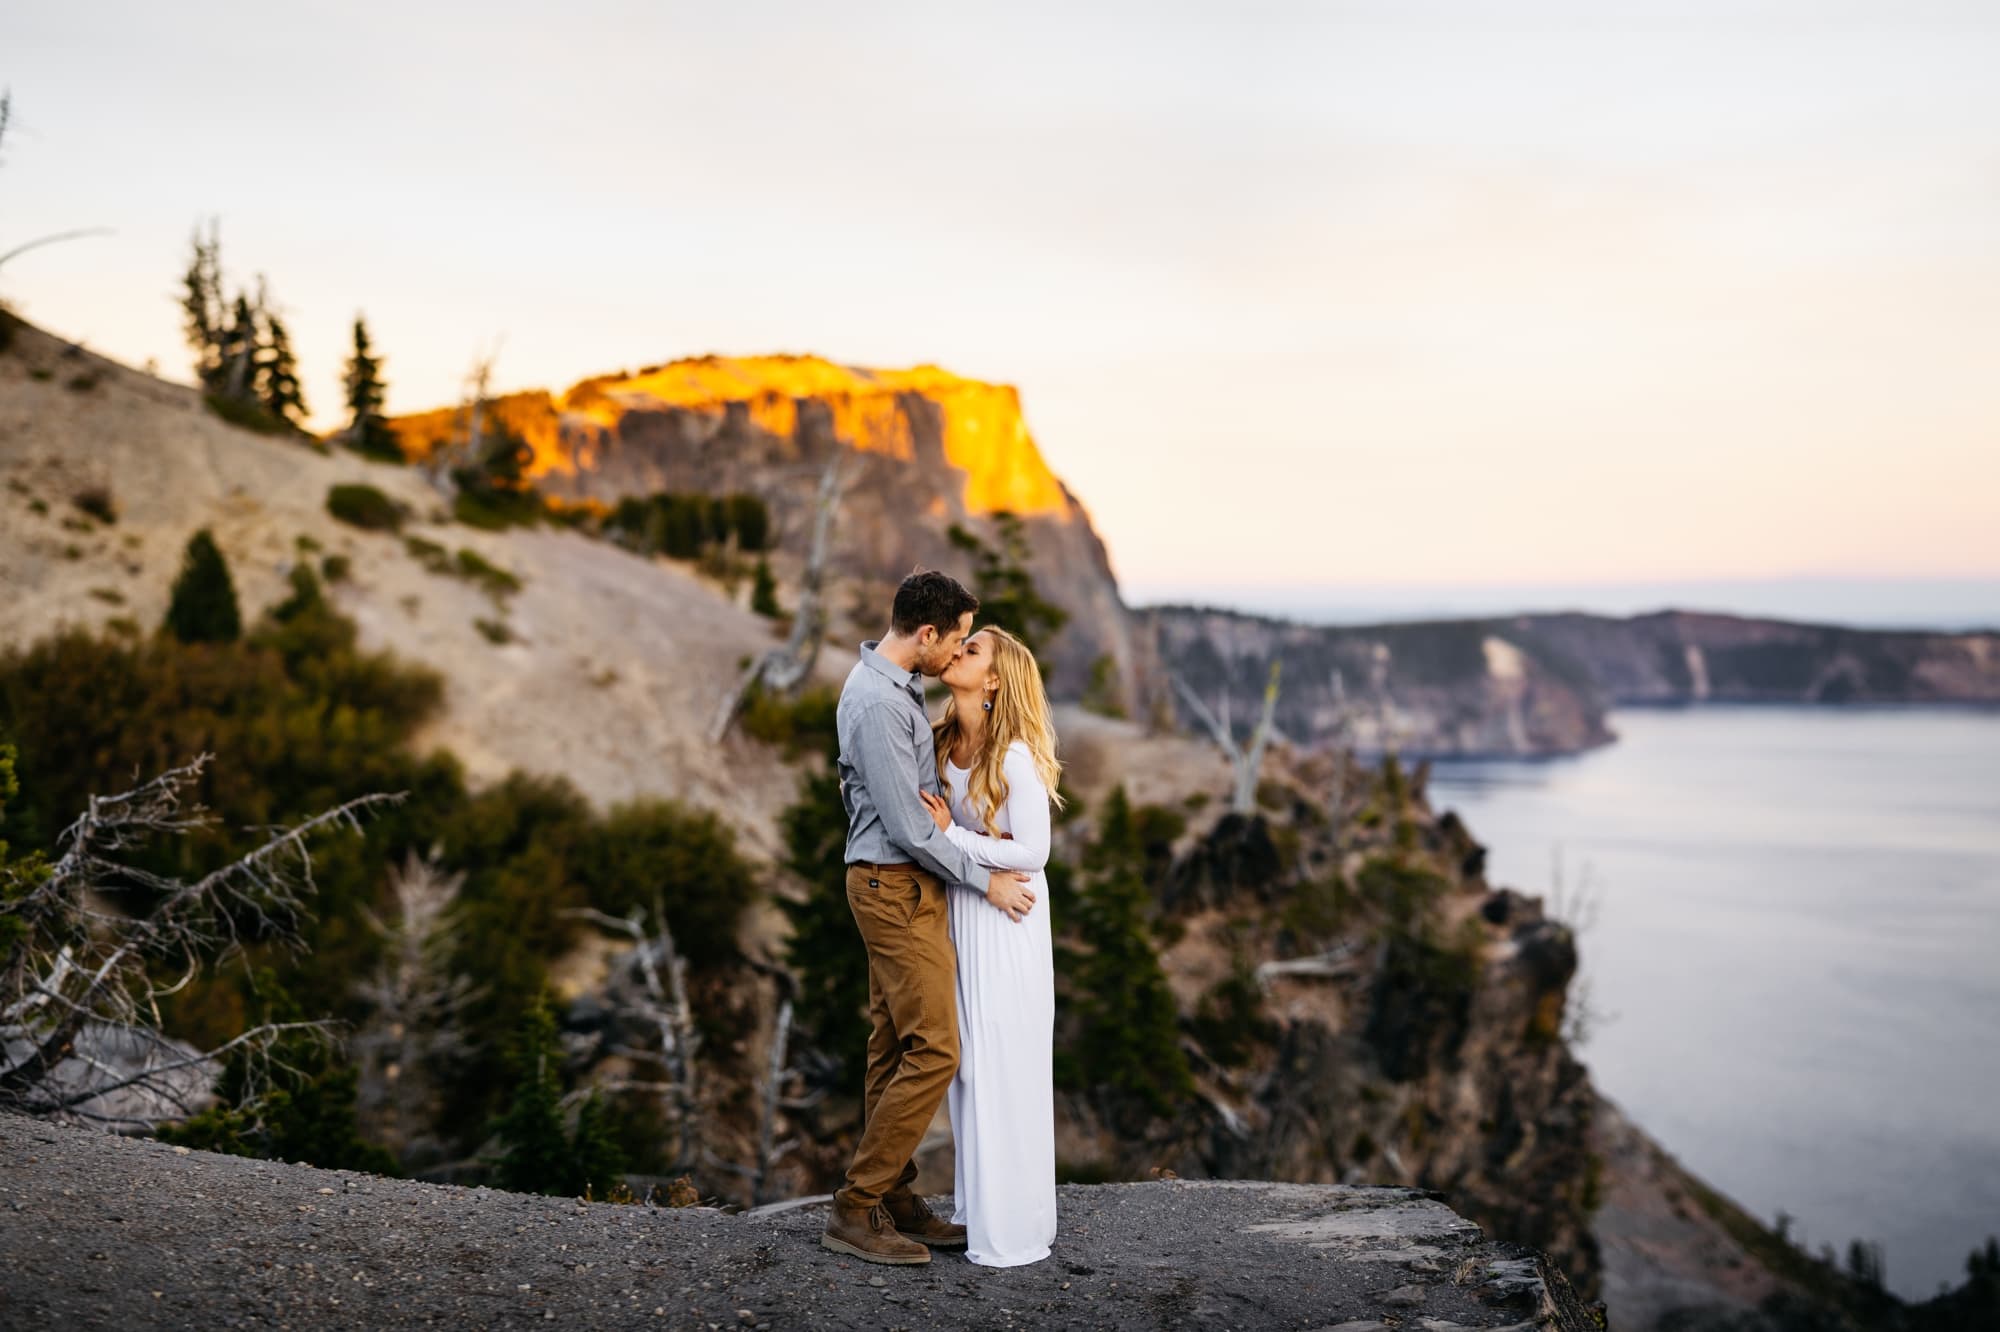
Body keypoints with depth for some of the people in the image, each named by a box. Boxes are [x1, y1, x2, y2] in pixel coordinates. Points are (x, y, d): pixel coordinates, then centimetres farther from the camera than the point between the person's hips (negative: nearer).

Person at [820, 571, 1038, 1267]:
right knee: (932, 1052, -8)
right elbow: (908, 826, -21)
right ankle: (855, 1210, -1)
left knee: (894, 1051, 12)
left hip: (900, 886, 10)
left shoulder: (890, 684, 12)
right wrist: (984, 880, -13)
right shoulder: (879, 703, -21)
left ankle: (894, 1201, 20)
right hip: (899, 888, -10)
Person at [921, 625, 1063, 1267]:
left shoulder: (1015, 755, -20)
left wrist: (951, 836, -16)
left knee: (1006, 1065, 0)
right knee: (966, 1058, 14)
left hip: (1007, 918, -7)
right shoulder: (941, 742, 2)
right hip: (959, 907, 7)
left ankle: (1014, 1227, 12)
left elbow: (1032, 852, -19)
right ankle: (978, 1206, 28)